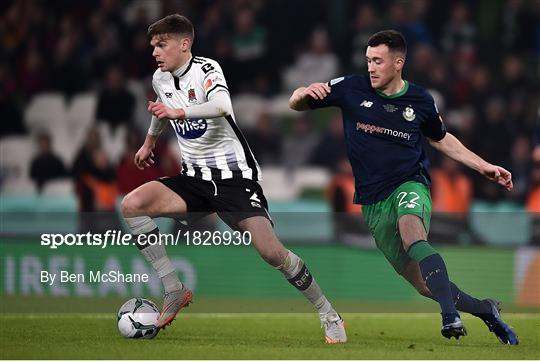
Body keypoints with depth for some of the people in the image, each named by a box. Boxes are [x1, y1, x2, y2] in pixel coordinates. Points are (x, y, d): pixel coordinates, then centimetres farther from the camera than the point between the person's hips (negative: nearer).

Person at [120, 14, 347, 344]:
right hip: (195, 178, 6)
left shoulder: (206, 69, -14)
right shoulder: (160, 79, 7)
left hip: (234, 177, -6)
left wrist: (179, 112, -52)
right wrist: (149, 143, 47)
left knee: (271, 252, -20)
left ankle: (330, 316, 1)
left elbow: (222, 106, -37)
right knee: (131, 205, -17)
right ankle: (175, 292, -10)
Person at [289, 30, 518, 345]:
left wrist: (483, 167, 15)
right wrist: (305, 93, -21)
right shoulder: (352, 89, -3)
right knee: (422, 283, -2)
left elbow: (442, 139, 20)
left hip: (410, 186, -2)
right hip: (373, 201, 2)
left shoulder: (420, 100, 1)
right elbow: (296, 104, 3)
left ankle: (451, 317, -47)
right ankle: (484, 310, 21)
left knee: (411, 233, -38)